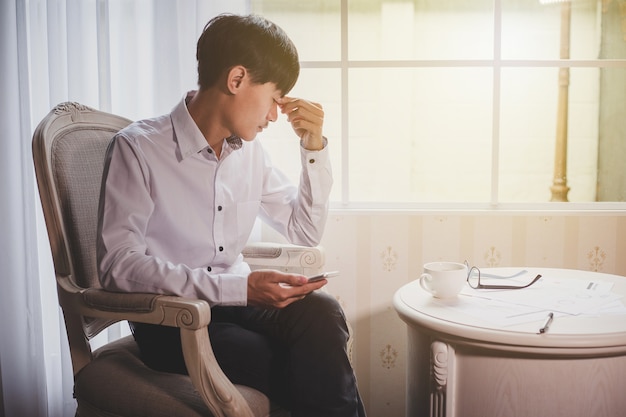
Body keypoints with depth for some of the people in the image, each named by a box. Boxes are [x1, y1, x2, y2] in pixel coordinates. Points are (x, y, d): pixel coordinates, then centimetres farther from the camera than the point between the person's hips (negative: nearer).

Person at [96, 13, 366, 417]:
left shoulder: (249, 149, 7)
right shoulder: (138, 147, -11)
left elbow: (305, 232, 14)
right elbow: (119, 265, -20)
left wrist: (314, 147, 2)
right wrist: (239, 287, -27)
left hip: (239, 299, 6)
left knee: (320, 312, -26)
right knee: (319, 373, -25)